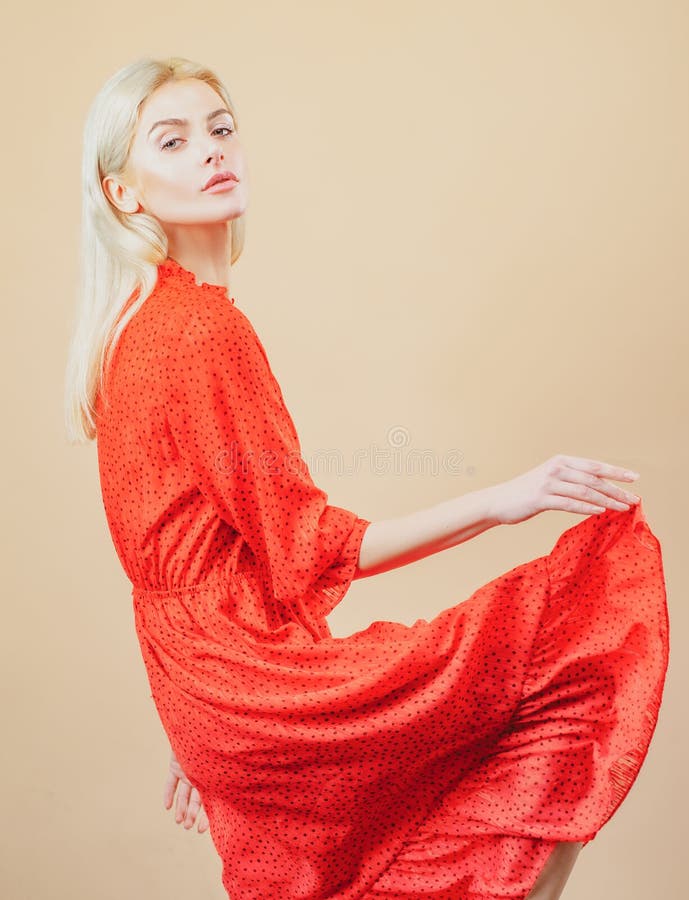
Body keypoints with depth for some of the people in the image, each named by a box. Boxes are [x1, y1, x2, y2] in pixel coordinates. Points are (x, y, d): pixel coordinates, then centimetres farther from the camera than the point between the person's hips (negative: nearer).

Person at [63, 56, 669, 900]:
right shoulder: (205, 328, -19)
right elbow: (308, 549, -17)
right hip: (254, 676, -9)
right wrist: (502, 499, -19)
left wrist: (197, 732, 22)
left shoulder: (129, 324, 12)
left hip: (207, 689, 10)